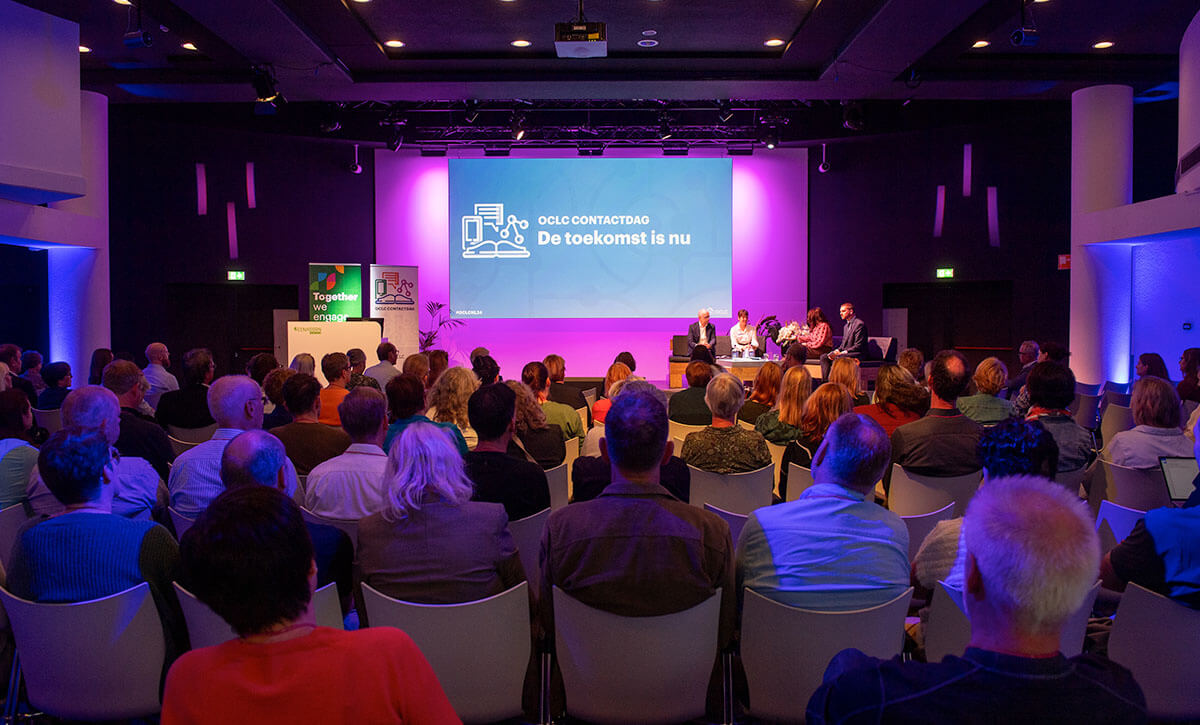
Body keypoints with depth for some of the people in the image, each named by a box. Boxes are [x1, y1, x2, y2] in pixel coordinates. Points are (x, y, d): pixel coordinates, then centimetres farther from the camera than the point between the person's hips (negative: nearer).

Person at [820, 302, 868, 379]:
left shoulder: (860, 324, -10)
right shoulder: (846, 326, 21)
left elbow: (858, 346, -16)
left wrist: (842, 353, -21)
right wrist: (837, 351, -2)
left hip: (857, 354, -9)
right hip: (845, 353, 9)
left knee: (837, 359, -34)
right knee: (824, 357, -8)